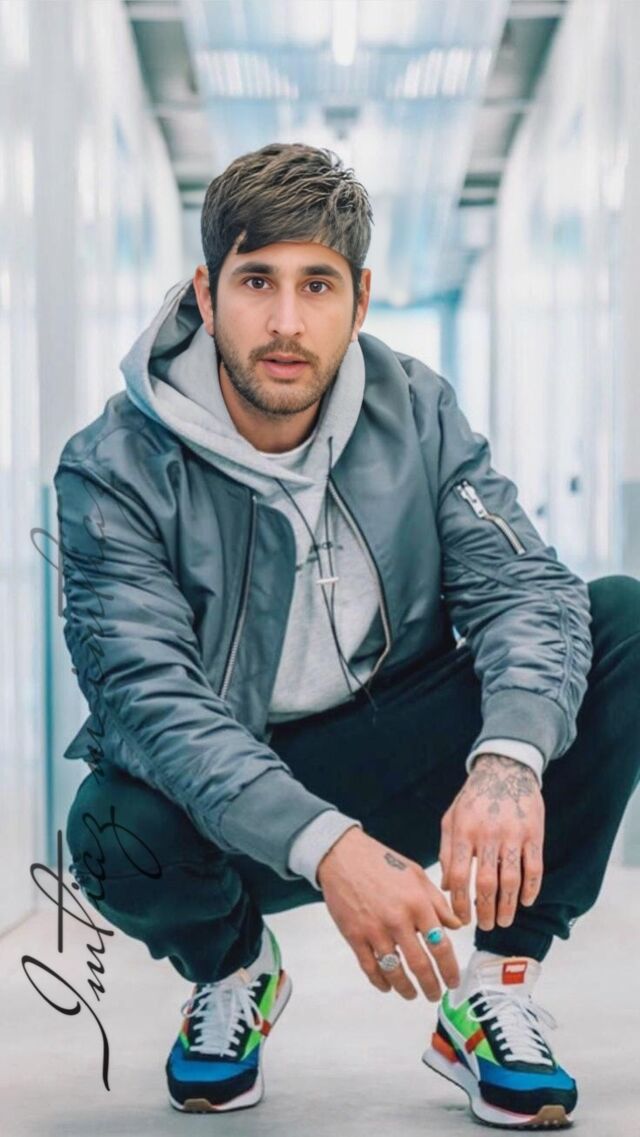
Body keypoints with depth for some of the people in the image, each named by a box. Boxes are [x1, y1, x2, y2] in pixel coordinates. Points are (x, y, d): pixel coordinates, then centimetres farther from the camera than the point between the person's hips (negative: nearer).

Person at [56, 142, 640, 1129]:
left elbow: (521, 590, -15)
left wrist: (510, 762, -37)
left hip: (401, 763, 3)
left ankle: (496, 989, -9)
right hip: (232, 801, -2)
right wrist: (327, 848, -42)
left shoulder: (417, 411, -5)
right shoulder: (113, 471, -16)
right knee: (118, 830, -37)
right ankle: (233, 966, 3)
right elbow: (149, 696, -27)